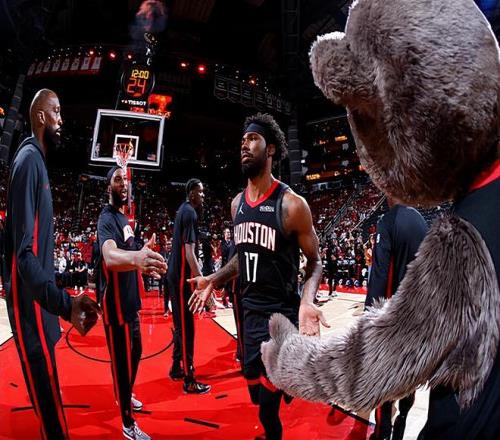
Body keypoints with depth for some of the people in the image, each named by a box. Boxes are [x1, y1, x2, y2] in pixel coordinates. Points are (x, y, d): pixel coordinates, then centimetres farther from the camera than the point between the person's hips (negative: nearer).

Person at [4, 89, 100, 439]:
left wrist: (61, 301, 19)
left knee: (50, 405, 19)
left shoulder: (40, 160, 14)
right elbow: (23, 252, -24)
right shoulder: (29, 159, -15)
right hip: (31, 307, -10)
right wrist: (64, 303, -34)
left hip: (40, 305, 10)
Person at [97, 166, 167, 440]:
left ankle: (126, 395, 47)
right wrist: (135, 257, -60)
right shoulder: (107, 218, -20)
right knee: (122, 360, 2)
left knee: (135, 351, 24)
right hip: (116, 303, -9)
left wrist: (145, 265, 18)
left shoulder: (124, 218, 11)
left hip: (130, 299, 9)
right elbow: (110, 257, -42)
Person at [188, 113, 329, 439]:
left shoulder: (292, 204, -17)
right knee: (260, 396, 21)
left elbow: (315, 261, -11)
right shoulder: (237, 203, 4)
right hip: (250, 311, 7)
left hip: (281, 314, -6)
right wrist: (214, 280, 6)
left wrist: (307, 300, -28)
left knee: (268, 405, 1)